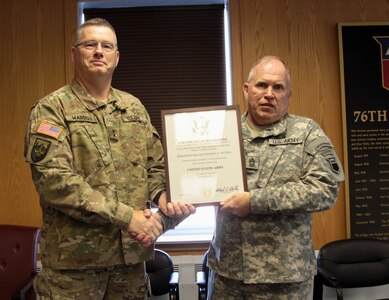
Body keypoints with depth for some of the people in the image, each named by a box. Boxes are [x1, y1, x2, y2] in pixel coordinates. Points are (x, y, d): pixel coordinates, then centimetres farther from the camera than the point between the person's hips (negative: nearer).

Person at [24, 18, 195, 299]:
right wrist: (125, 216, -21)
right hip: (75, 258, -4)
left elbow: (156, 166, 15)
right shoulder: (51, 109, -6)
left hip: (132, 254, 5)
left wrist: (163, 196, -7)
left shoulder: (134, 107, 11)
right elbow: (54, 179, -18)